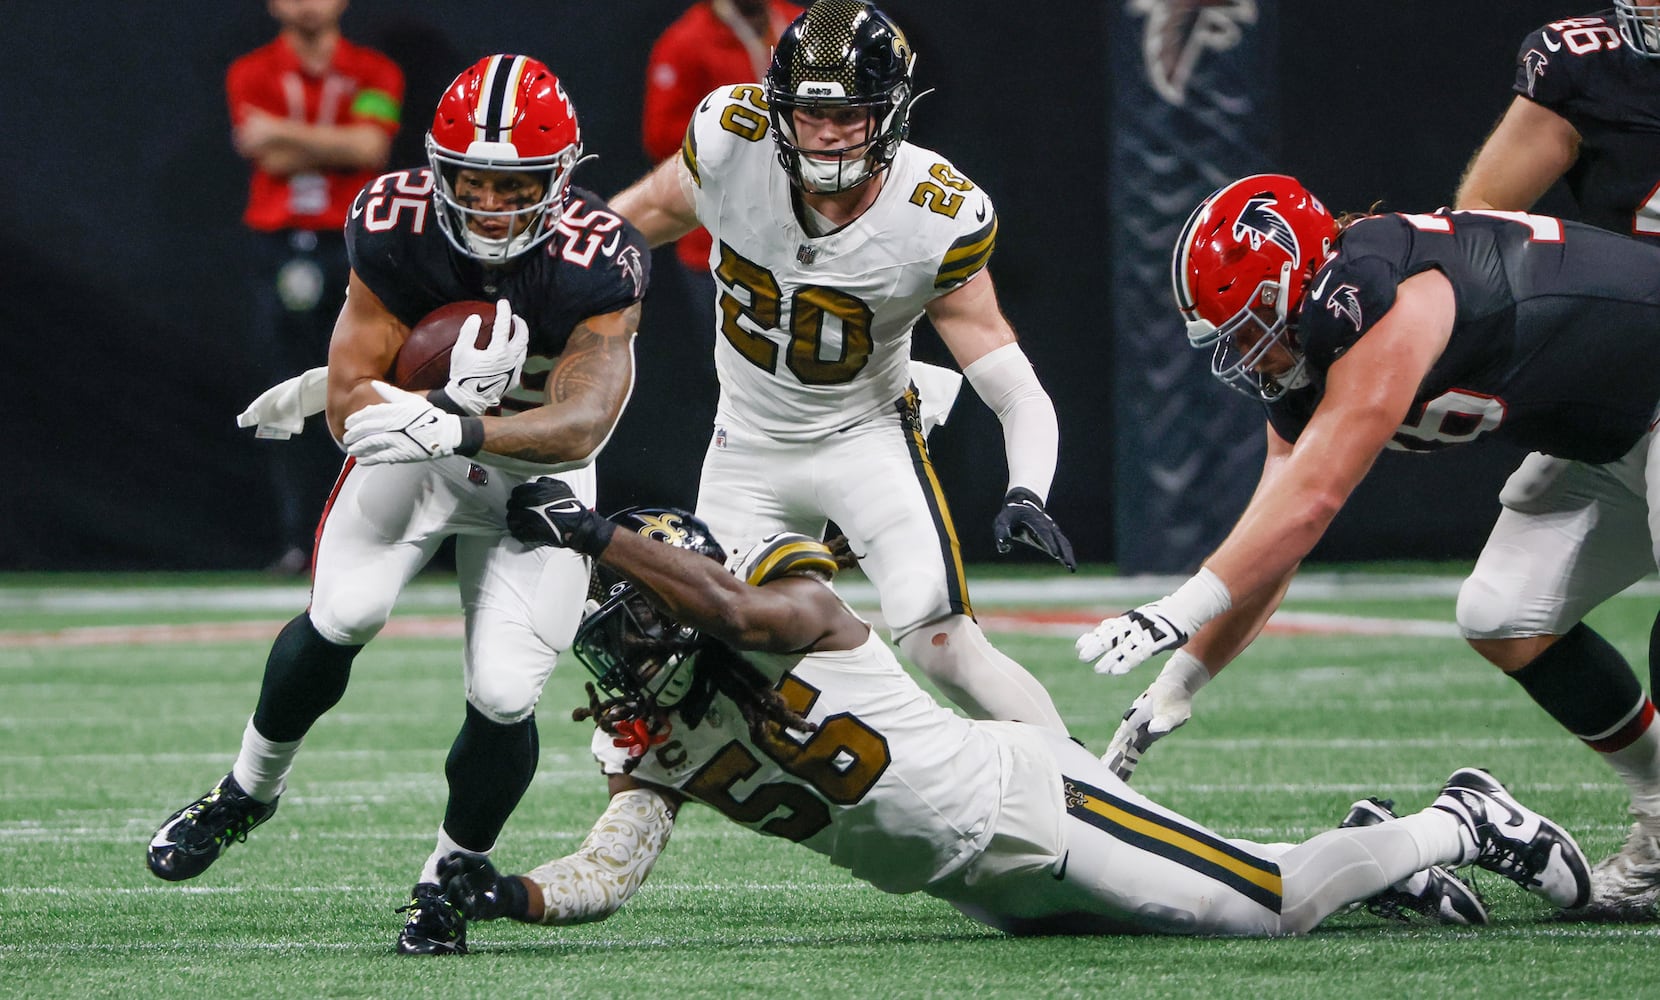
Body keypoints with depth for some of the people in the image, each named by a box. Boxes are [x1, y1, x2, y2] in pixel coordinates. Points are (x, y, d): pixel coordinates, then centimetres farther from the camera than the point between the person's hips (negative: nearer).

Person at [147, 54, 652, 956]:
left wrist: (463, 429, -58)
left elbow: (580, 427, -40)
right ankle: (249, 788, 6)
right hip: (414, 449, 1)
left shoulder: (596, 264, -29)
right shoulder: (396, 230, -23)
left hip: (536, 474, -1)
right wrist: (453, 386, -41)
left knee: (503, 697, -13)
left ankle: (447, 877, 15)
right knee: (344, 616, -23)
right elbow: (350, 407, -22)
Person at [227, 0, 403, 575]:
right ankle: (299, 541, -6)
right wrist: (343, 145, -5)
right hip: (277, 246, 0)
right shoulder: (251, 74, 7)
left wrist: (287, 133, -12)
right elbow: (272, 158, -7)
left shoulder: (375, 74, 7)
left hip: (354, 247, 0)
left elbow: (371, 147, -10)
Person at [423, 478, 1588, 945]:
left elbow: (721, 600, -39)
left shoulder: (796, 612, -16)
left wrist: (590, 529, -38)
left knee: (1271, 905, -10)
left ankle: (1458, 826, 13)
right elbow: (608, 872, -6)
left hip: (1027, 804, -7)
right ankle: (1373, 859, 29)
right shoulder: (653, 744, 3)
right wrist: (507, 895, -24)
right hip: (986, 884, 7)